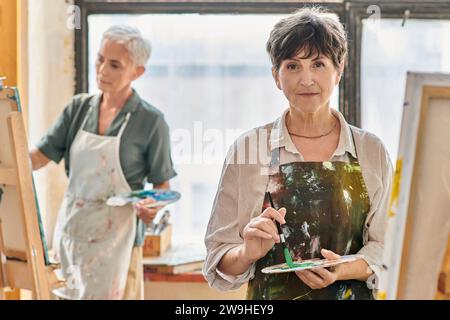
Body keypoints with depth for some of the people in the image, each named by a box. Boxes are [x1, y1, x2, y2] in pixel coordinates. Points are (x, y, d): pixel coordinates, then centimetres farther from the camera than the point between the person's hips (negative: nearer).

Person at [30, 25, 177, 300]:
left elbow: (162, 184, -1)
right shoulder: (79, 108, 4)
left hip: (115, 233, -4)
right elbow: (40, 156, -1)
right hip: (72, 228, 4)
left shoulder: (150, 121, -8)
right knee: (71, 294, 12)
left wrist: (153, 207, -22)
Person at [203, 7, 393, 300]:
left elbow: (386, 246, 1)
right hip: (270, 297, -1)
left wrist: (346, 270, -16)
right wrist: (247, 254, -23)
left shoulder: (372, 151, -1)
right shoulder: (247, 150, -5)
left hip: (351, 293, 1)